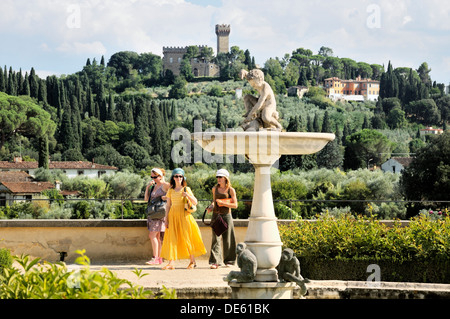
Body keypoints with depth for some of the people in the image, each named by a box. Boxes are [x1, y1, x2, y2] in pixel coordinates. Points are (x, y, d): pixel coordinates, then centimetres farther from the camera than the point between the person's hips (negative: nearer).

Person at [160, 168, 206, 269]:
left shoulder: (186, 189, 4)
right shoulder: (171, 191, 11)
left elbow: (195, 202, 1)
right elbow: (168, 205, 13)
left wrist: (188, 195, -15)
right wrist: (166, 218, 6)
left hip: (184, 215, -2)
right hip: (173, 216, 2)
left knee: (186, 237, -1)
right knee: (172, 238, -5)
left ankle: (192, 261, 11)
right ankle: (171, 263, -6)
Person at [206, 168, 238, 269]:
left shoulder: (231, 190, -1)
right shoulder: (215, 189, 9)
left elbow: (235, 205, -5)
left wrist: (223, 203, -15)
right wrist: (211, 206, 2)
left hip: (226, 215, -2)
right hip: (216, 215, 2)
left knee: (227, 239, 3)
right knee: (215, 238, -6)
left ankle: (229, 260, 18)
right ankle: (215, 261, -9)